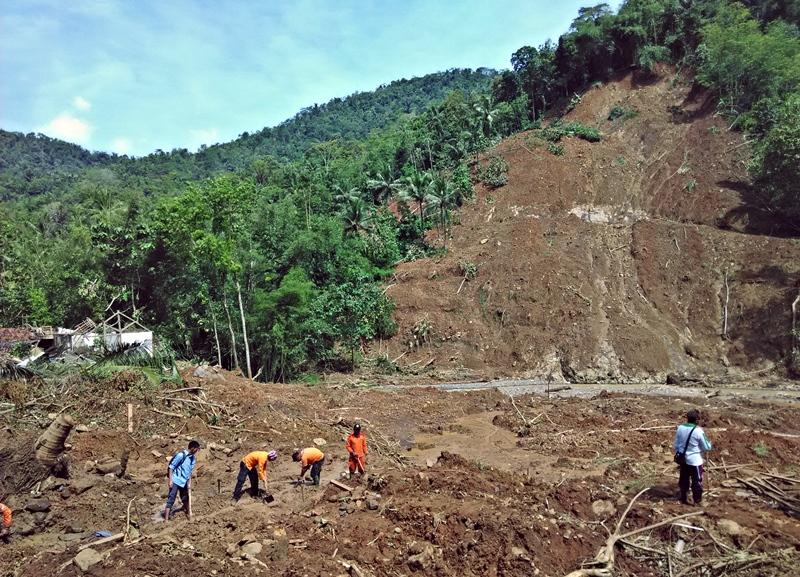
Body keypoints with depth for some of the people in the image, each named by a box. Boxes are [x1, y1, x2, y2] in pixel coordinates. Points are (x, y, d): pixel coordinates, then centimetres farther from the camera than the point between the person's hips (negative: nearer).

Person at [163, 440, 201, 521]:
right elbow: (171, 467, -12)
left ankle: (189, 516, 29)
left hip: (184, 482, 7)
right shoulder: (181, 455, -16)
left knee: (185, 500, 17)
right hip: (175, 481, -7)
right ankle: (166, 520, -2)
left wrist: (189, 483, 8)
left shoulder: (193, 459, 5)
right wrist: (170, 480, -15)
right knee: (171, 500, -5)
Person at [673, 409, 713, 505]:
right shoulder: (698, 431, -19)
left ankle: (684, 498, 28)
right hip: (695, 461, -5)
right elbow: (707, 447, -8)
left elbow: (675, 445, 4)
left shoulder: (680, 428, -5)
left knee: (684, 479, 18)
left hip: (683, 459, 5)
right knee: (697, 481, 10)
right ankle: (697, 501, 19)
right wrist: (708, 442, 13)